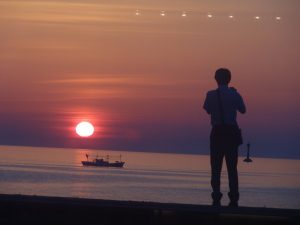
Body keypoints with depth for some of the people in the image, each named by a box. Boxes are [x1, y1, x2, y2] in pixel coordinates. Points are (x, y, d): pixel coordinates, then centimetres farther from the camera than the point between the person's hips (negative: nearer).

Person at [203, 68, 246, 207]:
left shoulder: (211, 95, -6)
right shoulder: (234, 94, -4)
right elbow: (243, 110, 10)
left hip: (217, 133, -1)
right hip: (232, 133, 1)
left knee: (216, 167, 5)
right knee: (232, 167, 6)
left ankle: (216, 198, -2)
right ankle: (233, 199, 1)